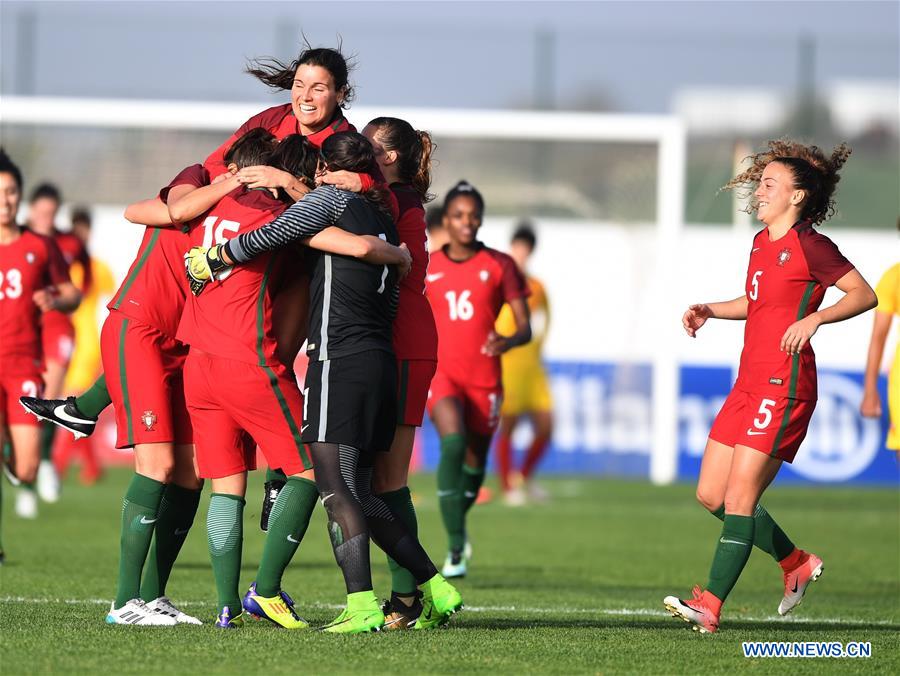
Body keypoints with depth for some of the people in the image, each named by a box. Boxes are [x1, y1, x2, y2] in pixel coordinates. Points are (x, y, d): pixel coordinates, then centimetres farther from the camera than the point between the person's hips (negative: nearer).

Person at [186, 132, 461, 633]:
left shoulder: (334, 198, -2)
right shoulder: (384, 220, 20)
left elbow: (268, 236, -11)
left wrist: (211, 261, 1)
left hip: (341, 362, -8)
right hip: (382, 362, 8)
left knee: (336, 488, -8)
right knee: (359, 493, 13)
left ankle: (363, 605, -15)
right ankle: (436, 588, 11)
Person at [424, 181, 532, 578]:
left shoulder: (499, 266, 2)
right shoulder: (427, 269, 6)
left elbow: (525, 328, -3)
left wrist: (509, 342, -23)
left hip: (484, 378, 1)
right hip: (441, 371, -1)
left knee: (475, 462, 10)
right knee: (453, 442, -26)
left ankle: (457, 525, 43)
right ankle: (455, 548, -22)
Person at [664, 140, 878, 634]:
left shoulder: (808, 246, -9)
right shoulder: (762, 243, 16)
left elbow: (865, 294, -10)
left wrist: (815, 317, -22)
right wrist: (709, 311, 17)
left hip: (783, 383, -9)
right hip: (750, 382, 9)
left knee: (740, 495, -12)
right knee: (711, 494, 9)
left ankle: (710, 606, -12)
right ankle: (797, 564, 23)